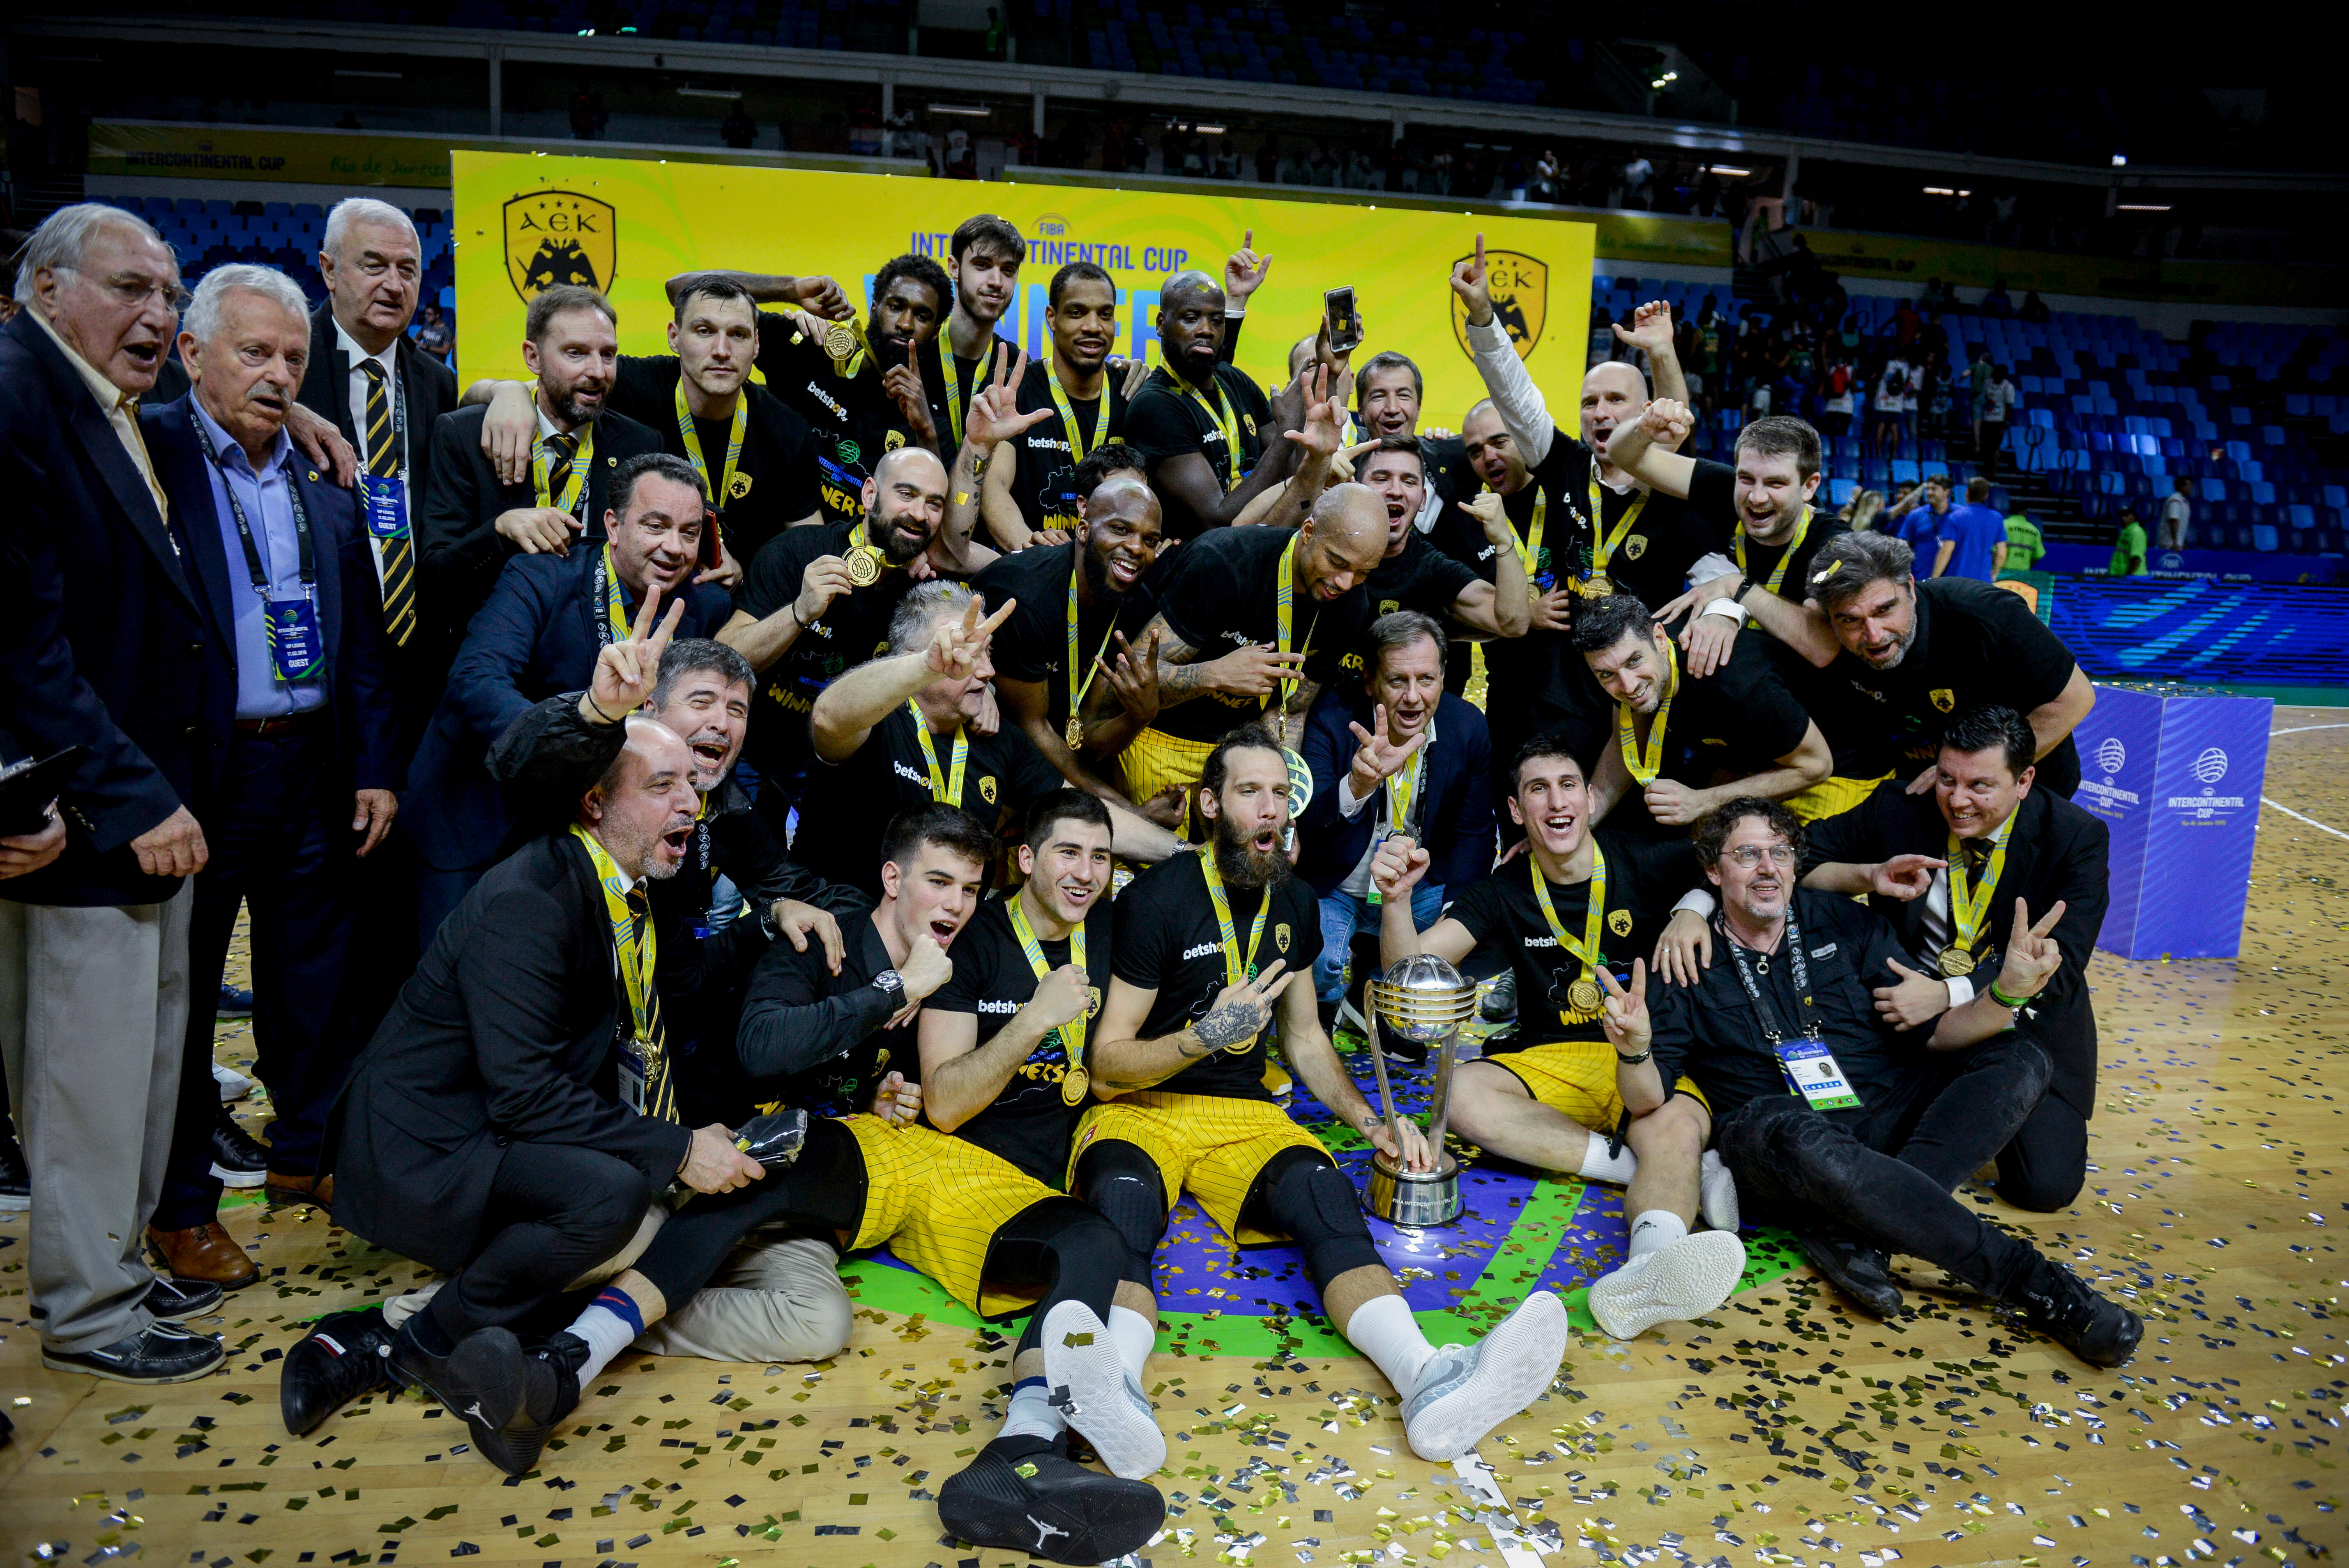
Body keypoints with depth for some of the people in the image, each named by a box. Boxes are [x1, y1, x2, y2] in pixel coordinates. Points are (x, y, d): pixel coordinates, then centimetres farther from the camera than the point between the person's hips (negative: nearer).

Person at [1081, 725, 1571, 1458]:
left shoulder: (1294, 904, 14)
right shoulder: (1158, 899, -5)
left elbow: (1304, 1038, 23)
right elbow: (1107, 1062, -6)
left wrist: (1371, 1122, 7)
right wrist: (1205, 1038, -23)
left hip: (1245, 1114, 4)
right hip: (1139, 1108, -3)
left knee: (1323, 1192, -30)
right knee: (1124, 1200, -39)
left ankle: (1429, 1380, -55)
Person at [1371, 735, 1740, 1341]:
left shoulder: (1646, 862, 3)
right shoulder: (1502, 892, 6)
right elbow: (1411, 967, -5)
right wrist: (1396, 898, -23)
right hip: (1554, 1062, 2)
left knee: (1676, 1130, -35)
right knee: (1464, 1093, -27)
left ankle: (1651, 1268, -66)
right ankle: (1683, 1175, -26)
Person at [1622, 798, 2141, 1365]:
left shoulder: (1842, 923, 10)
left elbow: (1933, 1031, 5)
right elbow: (1649, 1101, -5)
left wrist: (2006, 995, -17)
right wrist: (1633, 1052, -29)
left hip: (1883, 1119, 5)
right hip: (1777, 1147, -4)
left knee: (2020, 1061, -11)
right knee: (1796, 1135, -39)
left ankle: (1855, 1232, -29)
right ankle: (2032, 1280, -26)